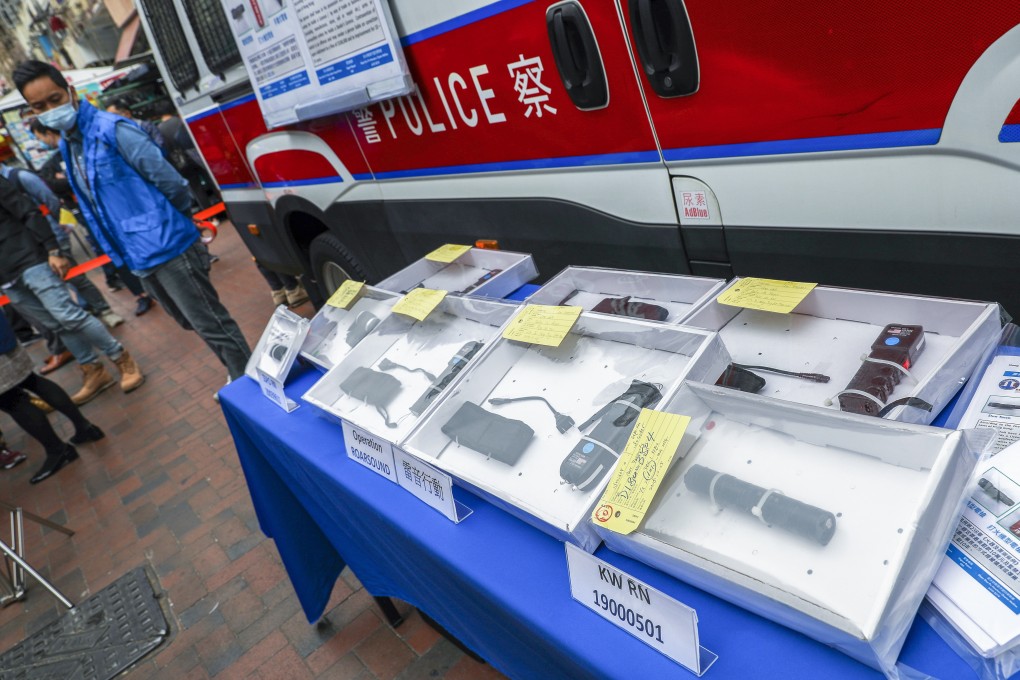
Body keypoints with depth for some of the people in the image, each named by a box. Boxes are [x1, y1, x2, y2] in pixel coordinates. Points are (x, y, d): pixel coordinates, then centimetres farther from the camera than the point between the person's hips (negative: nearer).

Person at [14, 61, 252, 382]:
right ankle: (241, 378, 30)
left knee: (212, 325, -3)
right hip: (141, 258, 9)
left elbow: (168, 180, -13)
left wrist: (169, 221, 5)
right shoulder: (66, 146, 13)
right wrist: (119, 250, 17)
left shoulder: (112, 129, -13)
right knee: (195, 325, 17)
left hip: (167, 247, -9)